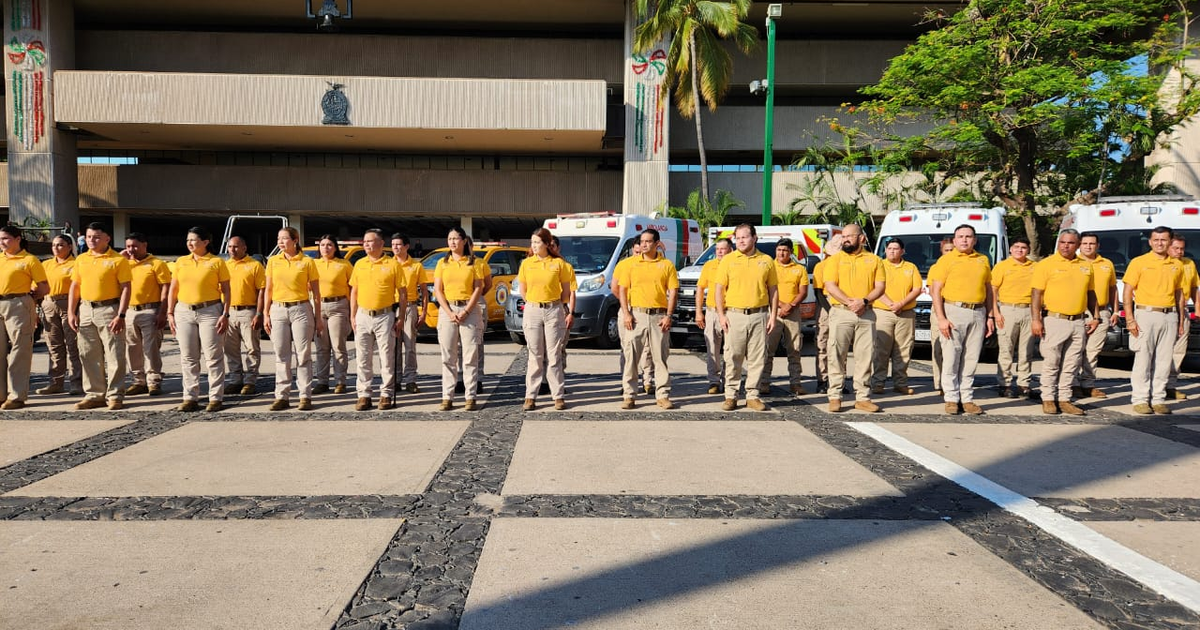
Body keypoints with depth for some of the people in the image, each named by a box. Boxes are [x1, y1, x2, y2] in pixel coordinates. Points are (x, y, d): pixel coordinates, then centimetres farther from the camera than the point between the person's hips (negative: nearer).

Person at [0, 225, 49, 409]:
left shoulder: (29, 260, -2)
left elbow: (45, 288, -4)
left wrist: (27, 299, 1)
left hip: (18, 306, -6)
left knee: (19, 352, -3)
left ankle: (17, 396, 1)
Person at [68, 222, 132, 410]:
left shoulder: (118, 260, -4)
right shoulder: (81, 259, 12)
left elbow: (125, 288, -8)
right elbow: (75, 286, 15)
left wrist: (121, 315, -15)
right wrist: (71, 312, 5)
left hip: (109, 310, -5)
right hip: (85, 310, 6)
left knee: (114, 356, -2)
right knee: (89, 355, 10)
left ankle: (115, 396, 5)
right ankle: (94, 395, 19)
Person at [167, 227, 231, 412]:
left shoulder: (217, 262, -1)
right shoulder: (181, 262, 11)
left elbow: (226, 290, -1)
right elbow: (173, 289, 13)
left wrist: (225, 314, -9)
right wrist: (170, 313, 6)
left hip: (210, 311, -4)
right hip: (184, 312, 4)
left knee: (213, 357, -2)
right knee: (188, 358, 7)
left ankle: (216, 398, 4)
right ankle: (190, 397, 14)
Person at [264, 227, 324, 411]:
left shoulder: (307, 262, 1)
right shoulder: (273, 261, 10)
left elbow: (316, 292, 3)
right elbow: (268, 290, 12)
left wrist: (318, 318, 0)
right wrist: (266, 315, 4)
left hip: (301, 309, -3)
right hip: (278, 310, 3)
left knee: (303, 355, -1)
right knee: (281, 356, 5)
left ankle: (305, 396, 4)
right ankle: (282, 396, 10)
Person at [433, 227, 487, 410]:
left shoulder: (474, 262, 4)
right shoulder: (442, 263, 10)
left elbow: (478, 288, -1)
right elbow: (437, 290, 4)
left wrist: (466, 311, -12)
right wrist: (449, 313, -8)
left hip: (470, 309, -2)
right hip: (447, 309, 2)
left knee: (470, 356, -2)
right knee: (448, 357, 2)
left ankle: (470, 397, 1)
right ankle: (447, 397, 5)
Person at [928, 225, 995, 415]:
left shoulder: (983, 260, 15)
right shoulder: (946, 260, 2)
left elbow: (988, 289, 19)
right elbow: (936, 291, -3)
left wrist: (989, 317, 12)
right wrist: (941, 318, -11)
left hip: (978, 313, 4)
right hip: (954, 311, -4)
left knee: (971, 359, 5)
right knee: (951, 358, -4)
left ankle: (967, 399, 12)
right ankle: (952, 399, 3)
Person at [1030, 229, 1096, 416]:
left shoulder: (1085, 267, 13)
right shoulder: (1046, 264, -3)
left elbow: (1091, 293, 21)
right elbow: (1036, 293, -8)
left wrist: (1094, 317, 12)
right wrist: (1036, 320, -14)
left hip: (1079, 322, 5)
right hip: (1054, 321, -5)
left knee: (1071, 365, 8)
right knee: (1051, 364, 0)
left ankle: (1064, 399, 15)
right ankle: (1048, 399, 9)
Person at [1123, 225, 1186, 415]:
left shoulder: (1176, 265, 13)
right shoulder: (1139, 262, 0)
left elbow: (1179, 294, 18)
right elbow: (1127, 292, -3)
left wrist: (1181, 320, 12)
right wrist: (1129, 319, -11)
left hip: (1170, 316, 4)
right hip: (1145, 314, -4)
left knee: (1164, 360, 5)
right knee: (1143, 359, -4)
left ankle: (1158, 399, 13)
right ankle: (1140, 399, 3)